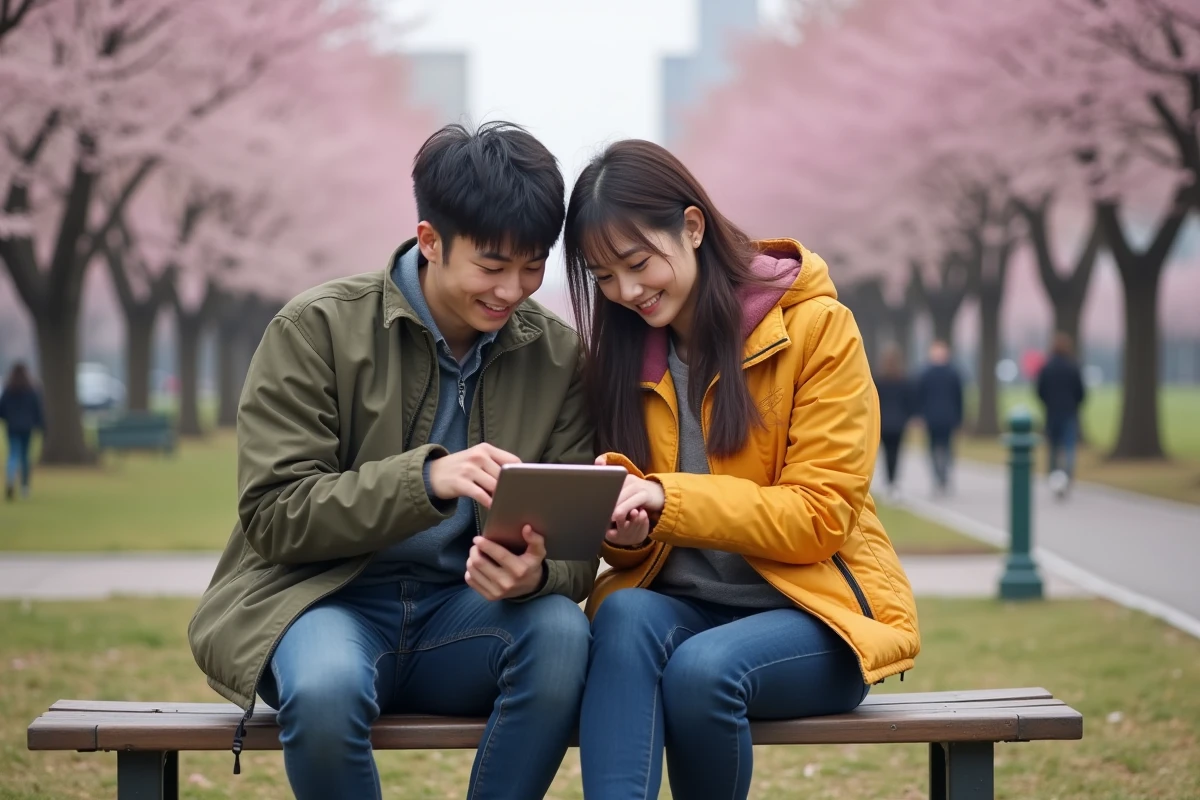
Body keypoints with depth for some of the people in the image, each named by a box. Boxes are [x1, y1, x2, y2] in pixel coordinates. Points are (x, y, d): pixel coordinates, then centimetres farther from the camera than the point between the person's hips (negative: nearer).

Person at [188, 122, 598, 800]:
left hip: (464, 612, 3)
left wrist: (536, 574, -25)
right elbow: (271, 515, -11)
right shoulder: (317, 330, -5)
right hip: (328, 596, -3)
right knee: (327, 686, -37)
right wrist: (426, 478, -26)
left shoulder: (559, 356, 4)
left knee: (561, 633, -30)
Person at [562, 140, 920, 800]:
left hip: (812, 605, -3)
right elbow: (639, 554, 10)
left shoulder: (816, 328, -7)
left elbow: (818, 518, -12)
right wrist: (627, 530, -15)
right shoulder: (619, 351, 8)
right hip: (680, 606, 4)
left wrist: (663, 499, -22)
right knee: (623, 617, -31)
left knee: (702, 669, -34)